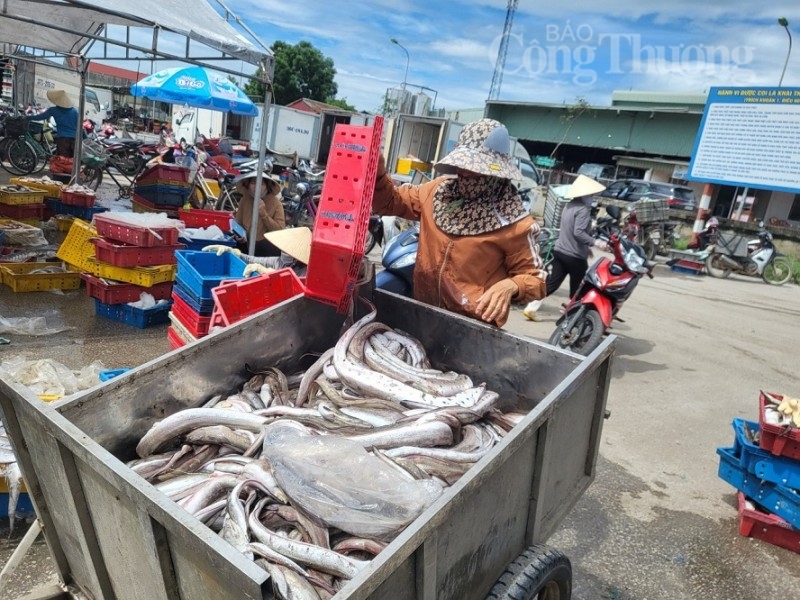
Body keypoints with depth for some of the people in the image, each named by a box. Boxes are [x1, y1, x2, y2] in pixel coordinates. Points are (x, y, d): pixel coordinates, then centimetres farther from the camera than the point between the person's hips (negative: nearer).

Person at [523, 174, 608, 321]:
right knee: (577, 288, 7)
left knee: (552, 283, 9)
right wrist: (595, 242, -29)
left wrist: (586, 246, 25)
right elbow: (578, 232, -26)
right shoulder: (583, 209, -16)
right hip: (575, 256, -8)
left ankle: (531, 308, 3)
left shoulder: (569, 205, 12)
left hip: (560, 251, 8)